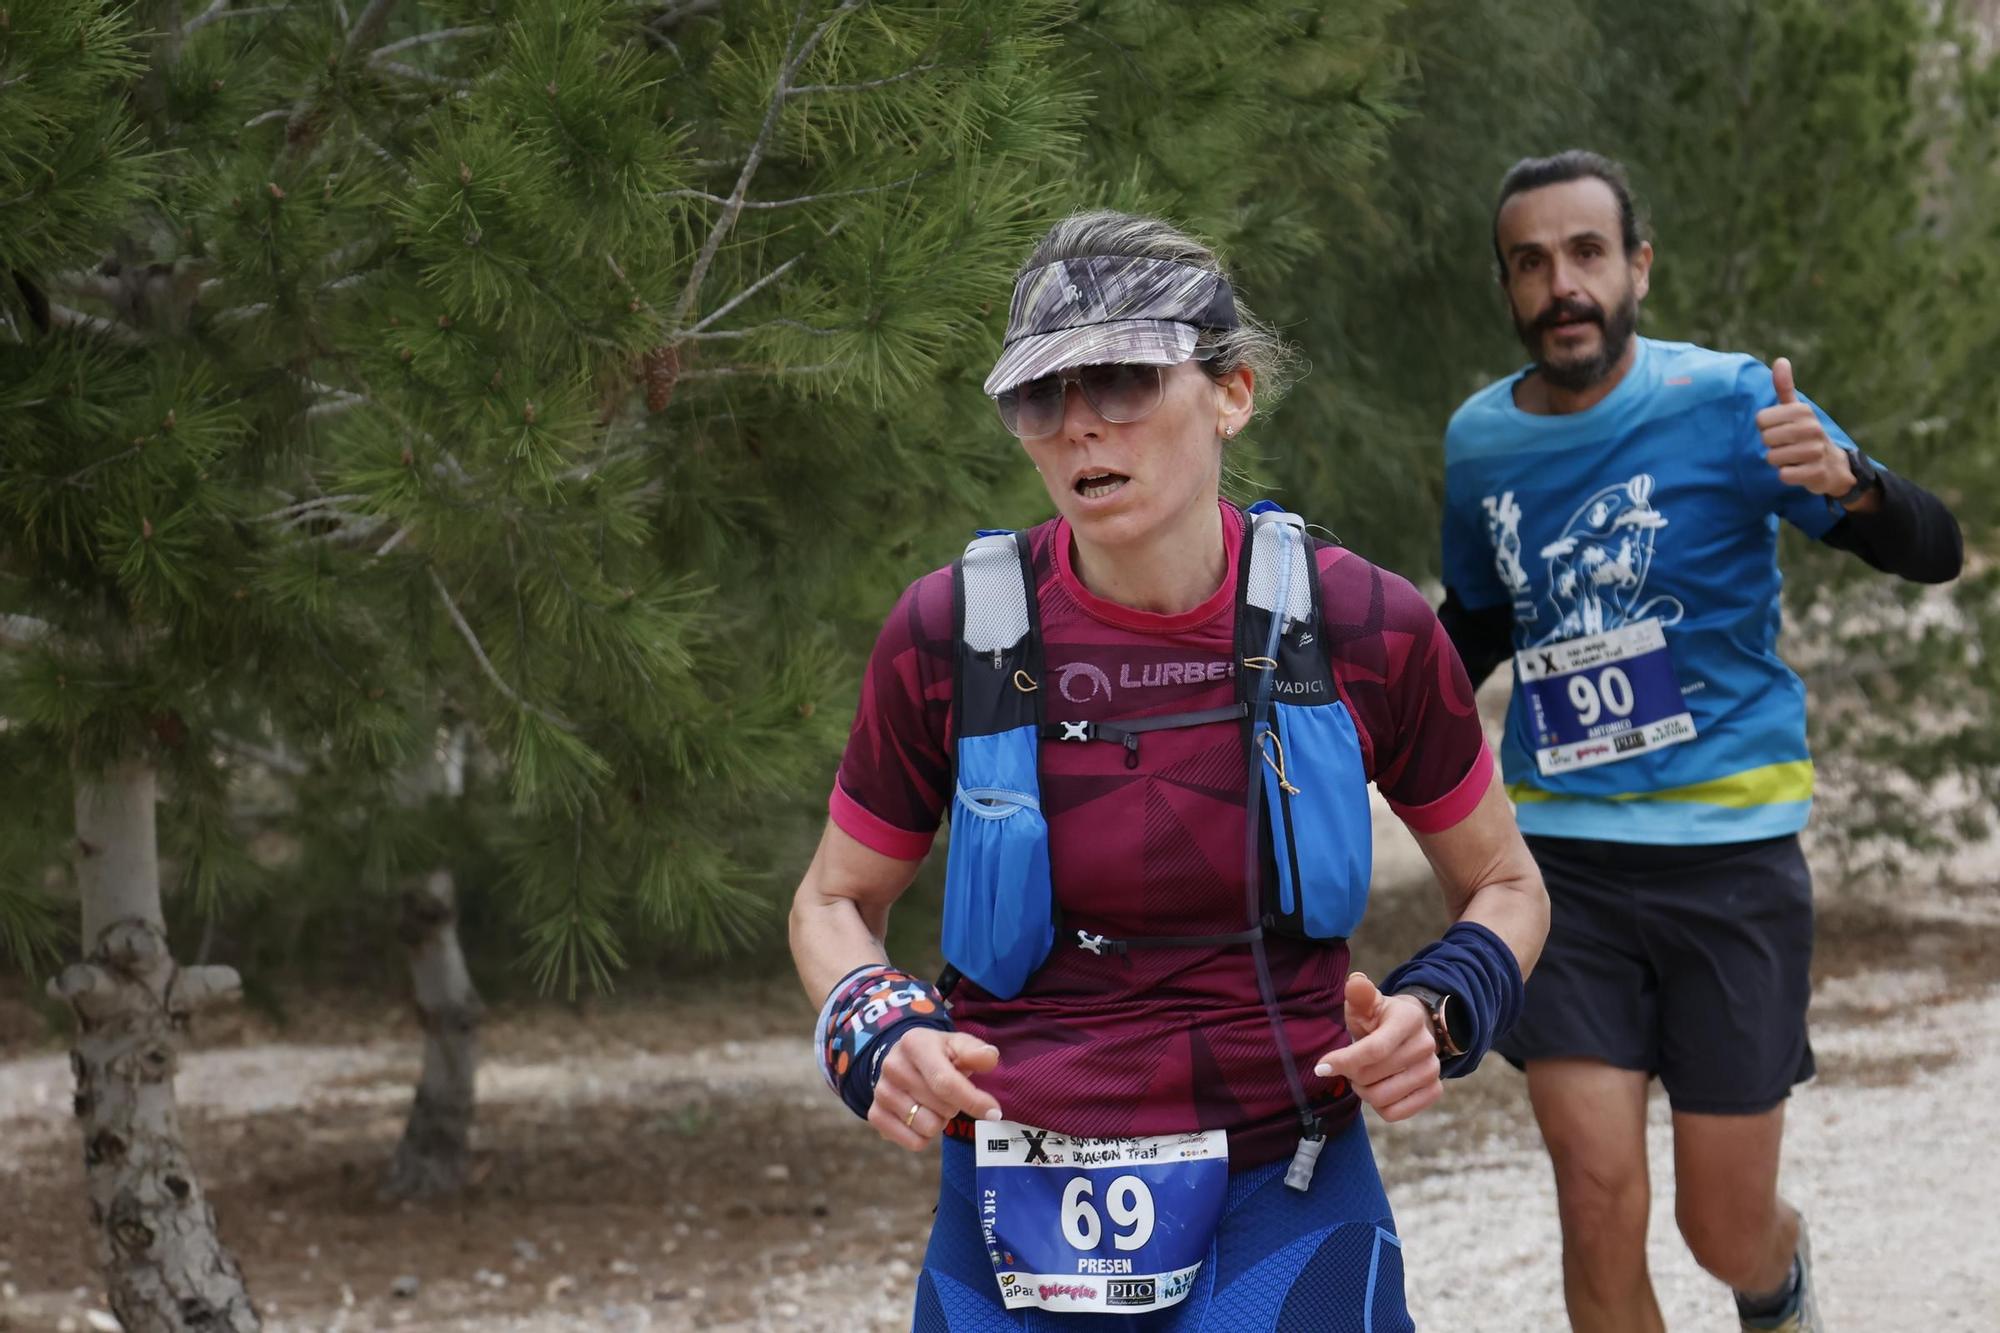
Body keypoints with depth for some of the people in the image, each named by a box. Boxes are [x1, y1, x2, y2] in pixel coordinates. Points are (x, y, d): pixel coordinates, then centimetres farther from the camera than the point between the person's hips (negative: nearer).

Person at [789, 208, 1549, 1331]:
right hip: (1015, 1230, 1)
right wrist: (879, 1038, -11)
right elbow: (835, 901, 8)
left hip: (1286, 1209, -1)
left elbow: (1506, 884, 8)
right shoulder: (949, 636, -6)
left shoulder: (1363, 628, -6)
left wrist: (1439, 1014, -11)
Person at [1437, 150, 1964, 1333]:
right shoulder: (1480, 442, 4)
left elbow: (1934, 553, -14)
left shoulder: (1726, 403, -9)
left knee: (1726, 1231, 6)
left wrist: (1845, 480, -35)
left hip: (1729, 851, -2)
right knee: (1599, 1204, -9)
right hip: (1565, 856, 3)